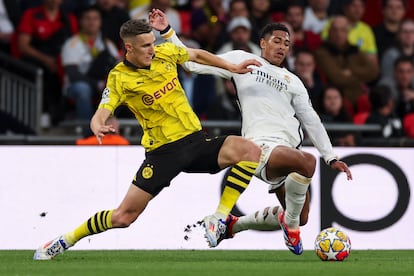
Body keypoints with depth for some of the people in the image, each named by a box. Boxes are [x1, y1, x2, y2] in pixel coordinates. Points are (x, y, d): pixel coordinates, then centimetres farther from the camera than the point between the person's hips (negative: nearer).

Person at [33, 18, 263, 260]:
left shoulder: (165, 53, 3)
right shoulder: (119, 78, -10)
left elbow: (197, 55, 24)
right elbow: (101, 113, -21)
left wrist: (232, 67, 23)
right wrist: (98, 127, -44)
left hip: (197, 141, 4)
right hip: (163, 151, -4)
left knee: (250, 151, -21)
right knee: (124, 216, -7)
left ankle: (219, 217, -13)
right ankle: (65, 241, 15)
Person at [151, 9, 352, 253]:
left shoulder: (293, 82, 27)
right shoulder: (243, 60, 14)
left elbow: (311, 121, 29)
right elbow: (195, 63, 13)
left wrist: (331, 157, 22)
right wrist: (167, 32, 6)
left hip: (292, 148, 7)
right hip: (263, 144, -7)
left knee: (299, 219, 3)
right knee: (308, 161, -38)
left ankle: (228, 224, 19)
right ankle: (289, 222, -14)